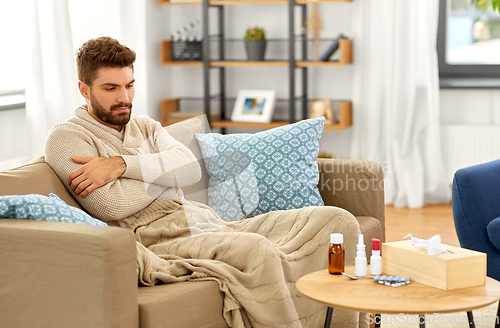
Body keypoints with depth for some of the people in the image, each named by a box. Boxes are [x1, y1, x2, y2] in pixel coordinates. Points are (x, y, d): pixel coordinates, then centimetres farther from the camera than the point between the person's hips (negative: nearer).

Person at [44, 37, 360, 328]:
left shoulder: (145, 126, 23)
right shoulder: (67, 137, 3)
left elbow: (191, 167, 2)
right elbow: (113, 206, -14)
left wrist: (123, 164, -10)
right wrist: (168, 175, 1)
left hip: (211, 224, 8)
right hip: (161, 240, -7)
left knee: (337, 220, -7)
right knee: (255, 249, -38)